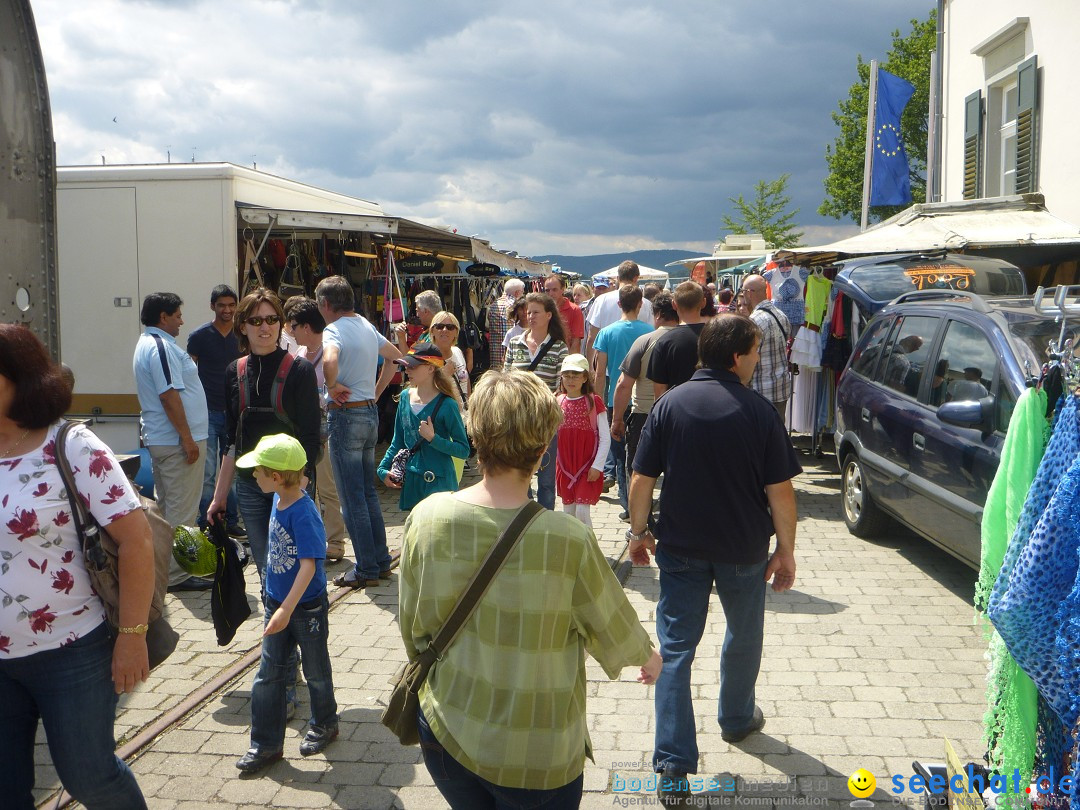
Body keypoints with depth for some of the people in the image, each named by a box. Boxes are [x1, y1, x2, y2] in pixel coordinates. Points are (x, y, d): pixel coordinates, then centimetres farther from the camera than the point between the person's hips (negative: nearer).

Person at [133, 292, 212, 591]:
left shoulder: (146, 343, 16)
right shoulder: (161, 347, -17)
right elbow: (169, 396, -23)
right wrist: (187, 438, -21)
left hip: (158, 439, 11)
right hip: (177, 440, -11)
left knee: (168, 507, 18)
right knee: (182, 510, -4)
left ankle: (165, 567, 26)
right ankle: (178, 575, 1)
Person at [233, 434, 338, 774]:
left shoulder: (303, 513, -26)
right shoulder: (278, 501, -2)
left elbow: (309, 564, -30)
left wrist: (287, 609, -35)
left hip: (307, 606, -7)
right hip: (277, 603, 7)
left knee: (315, 670, 14)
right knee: (268, 675, 9)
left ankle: (324, 725, 37)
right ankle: (266, 744, 19)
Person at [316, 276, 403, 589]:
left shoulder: (334, 330, -14)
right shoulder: (367, 326, 11)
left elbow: (329, 361, -36)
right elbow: (394, 355, 25)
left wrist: (332, 387, -17)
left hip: (345, 415, -8)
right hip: (370, 412, 8)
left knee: (352, 498, -1)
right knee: (369, 493, 16)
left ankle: (366, 570, 3)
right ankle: (382, 561, 21)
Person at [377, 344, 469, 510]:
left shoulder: (446, 405, -11)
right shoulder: (405, 396, 7)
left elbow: (463, 450, -12)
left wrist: (433, 438, -21)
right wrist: (383, 469, 8)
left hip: (438, 482, -6)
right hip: (411, 480, 6)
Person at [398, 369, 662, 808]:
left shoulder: (427, 517, -15)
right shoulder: (569, 540, -25)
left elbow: (412, 625, -1)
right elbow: (613, 628, -7)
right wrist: (647, 656, 16)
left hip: (445, 728, 4)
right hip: (536, 757, -3)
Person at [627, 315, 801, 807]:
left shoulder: (670, 404, -6)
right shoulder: (758, 411, -12)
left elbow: (642, 479, -5)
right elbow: (779, 489, -10)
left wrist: (639, 532, 9)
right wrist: (786, 549, 1)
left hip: (680, 547, 1)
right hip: (744, 549, 0)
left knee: (675, 648, 5)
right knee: (744, 637, 23)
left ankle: (674, 766, 2)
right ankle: (736, 720, 45)